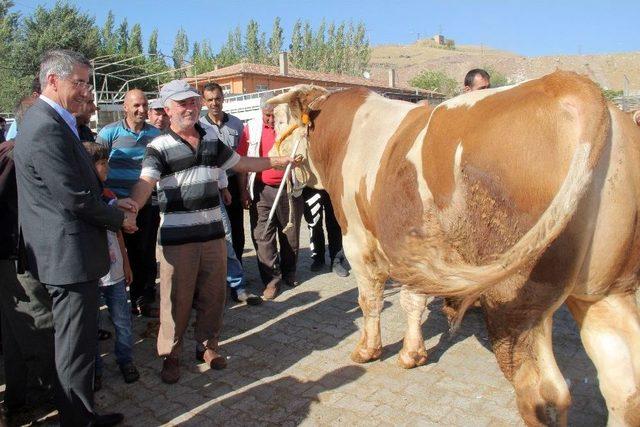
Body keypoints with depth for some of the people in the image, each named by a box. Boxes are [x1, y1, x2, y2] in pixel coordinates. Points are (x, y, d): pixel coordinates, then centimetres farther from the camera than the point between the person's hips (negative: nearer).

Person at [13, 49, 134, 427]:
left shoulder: (51, 122, 13)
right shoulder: (46, 128, -20)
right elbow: (75, 198, -21)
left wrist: (109, 205, 5)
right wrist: (119, 219, -6)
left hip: (69, 251, 11)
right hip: (70, 254, -11)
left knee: (79, 338, 22)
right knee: (76, 345, 2)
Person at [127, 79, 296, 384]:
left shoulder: (212, 143, 11)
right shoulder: (159, 147, -6)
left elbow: (243, 163, 23)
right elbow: (145, 184, -20)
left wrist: (278, 160, 25)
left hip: (213, 233, 5)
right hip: (176, 237, -5)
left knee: (213, 295, 14)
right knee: (176, 299, 4)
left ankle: (208, 345, 33)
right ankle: (170, 355, 22)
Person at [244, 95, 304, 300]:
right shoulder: (251, 128, 1)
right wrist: (244, 190, 1)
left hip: (289, 189, 0)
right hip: (261, 190, 0)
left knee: (290, 234, 12)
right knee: (262, 236, -1)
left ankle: (288, 273, 31)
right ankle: (272, 279, 9)